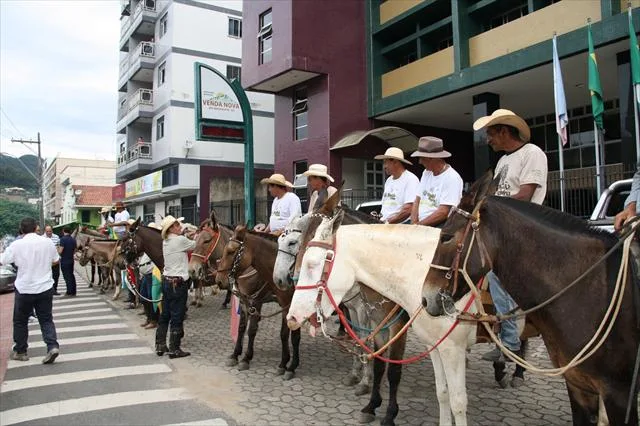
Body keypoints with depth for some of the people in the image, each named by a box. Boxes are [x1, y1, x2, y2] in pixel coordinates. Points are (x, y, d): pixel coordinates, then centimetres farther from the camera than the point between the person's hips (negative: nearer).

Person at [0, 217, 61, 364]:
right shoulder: (47, 242, -2)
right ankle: (53, 346, -7)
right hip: (45, 288, 2)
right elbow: (56, 260, 11)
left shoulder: (17, 244, -11)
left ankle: (20, 351, 23)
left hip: (24, 289, -2)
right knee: (46, 320, 9)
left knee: (20, 321, 15)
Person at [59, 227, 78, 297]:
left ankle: (69, 293, -1)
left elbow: (60, 251, -19)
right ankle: (73, 292, 18)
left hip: (64, 261, -6)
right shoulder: (73, 239, 5)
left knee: (67, 276, -3)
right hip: (71, 260, 6)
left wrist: (57, 248, 2)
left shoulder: (63, 239, -15)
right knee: (71, 275, 13)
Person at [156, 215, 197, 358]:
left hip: (167, 280, 9)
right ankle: (174, 349, 8)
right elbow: (194, 245, 0)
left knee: (165, 315, 16)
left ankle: (160, 346, 25)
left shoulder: (166, 241, 8)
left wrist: (187, 237, 14)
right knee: (177, 317, 1)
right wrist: (197, 236, 18)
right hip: (178, 282, -8)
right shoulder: (180, 240, -14)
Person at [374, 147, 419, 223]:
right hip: (385, 224, 7)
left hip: (402, 224, -7)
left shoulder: (411, 179, -8)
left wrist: (388, 222, -15)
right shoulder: (389, 180, 19)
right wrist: (380, 219, 6)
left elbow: (408, 210, -16)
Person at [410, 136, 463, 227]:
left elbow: (443, 213, -16)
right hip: (420, 225, 7)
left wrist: (418, 225, -13)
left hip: (440, 226, -7)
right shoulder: (426, 173, 13)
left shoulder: (452, 178, -10)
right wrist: (414, 224, -3)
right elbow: (417, 201, 12)